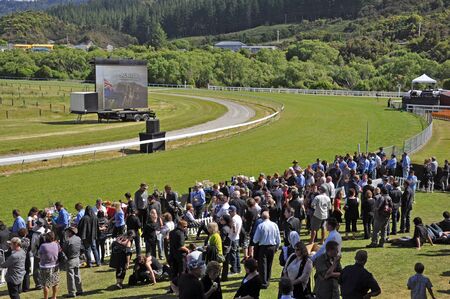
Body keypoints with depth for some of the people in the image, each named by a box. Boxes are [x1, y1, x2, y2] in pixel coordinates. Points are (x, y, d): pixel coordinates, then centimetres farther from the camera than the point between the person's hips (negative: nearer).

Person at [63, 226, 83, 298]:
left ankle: (72, 293, 6)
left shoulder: (68, 241, -19)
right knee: (77, 275, 17)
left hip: (70, 260, -7)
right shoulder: (78, 239, 1)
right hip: (77, 259, 7)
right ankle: (79, 290, 24)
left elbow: (63, 250, -13)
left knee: (70, 277, 2)